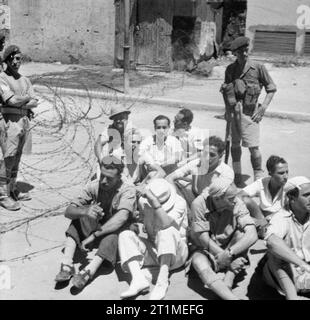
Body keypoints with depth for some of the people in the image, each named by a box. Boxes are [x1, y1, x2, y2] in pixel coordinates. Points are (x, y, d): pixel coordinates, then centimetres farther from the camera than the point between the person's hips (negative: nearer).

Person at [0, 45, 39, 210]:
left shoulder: (25, 80, 16)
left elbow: (35, 102, 6)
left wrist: (19, 102, -10)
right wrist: (26, 97, -1)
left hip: (25, 120, 7)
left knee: (17, 157, 11)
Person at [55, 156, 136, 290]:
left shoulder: (128, 190, -23)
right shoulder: (94, 186, -13)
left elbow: (121, 218, -40)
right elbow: (68, 212, -17)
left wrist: (92, 236, -43)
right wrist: (85, 211, -41)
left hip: (120, 234, -4)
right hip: (99, 229, 4)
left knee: (116, 229, -36)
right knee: (80, 213, -19)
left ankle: (88, 272, -45)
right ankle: (67, 265, -29)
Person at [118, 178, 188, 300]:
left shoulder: (179, 203, -17)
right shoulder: (143, 201, -7)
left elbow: (167, 224, -36)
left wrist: (156, 203, -43)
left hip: (175, 253, -4)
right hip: (153, 250, 4)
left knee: (167, 230, -33)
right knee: (125, 235, -16)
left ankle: (163, 281, -37)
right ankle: (139, 279, -34)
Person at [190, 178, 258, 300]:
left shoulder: (237, 204, -19)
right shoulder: (199, 204, -22)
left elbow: (252, 235, -28)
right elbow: (204, 239, -20)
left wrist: (229, 253, -39)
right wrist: (229, 261, -25)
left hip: (228, 247, 2)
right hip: (207, 250, -2)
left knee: (241, 233, -27)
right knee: (198, 262, -34)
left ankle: (228, 282, -24)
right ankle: (232, 297, -44)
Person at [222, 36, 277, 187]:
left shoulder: (258, 68, -6)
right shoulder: (230, 69, 4)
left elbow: (271, 89, 0)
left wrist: (263, 108, -8)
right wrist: (228, 110, 5)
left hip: (250, 112, -3)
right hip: (234, 111, 4)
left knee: (253, 146, -7)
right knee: (235, 144, 13)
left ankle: (258, 178, 6)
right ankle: (237, 175, 30)